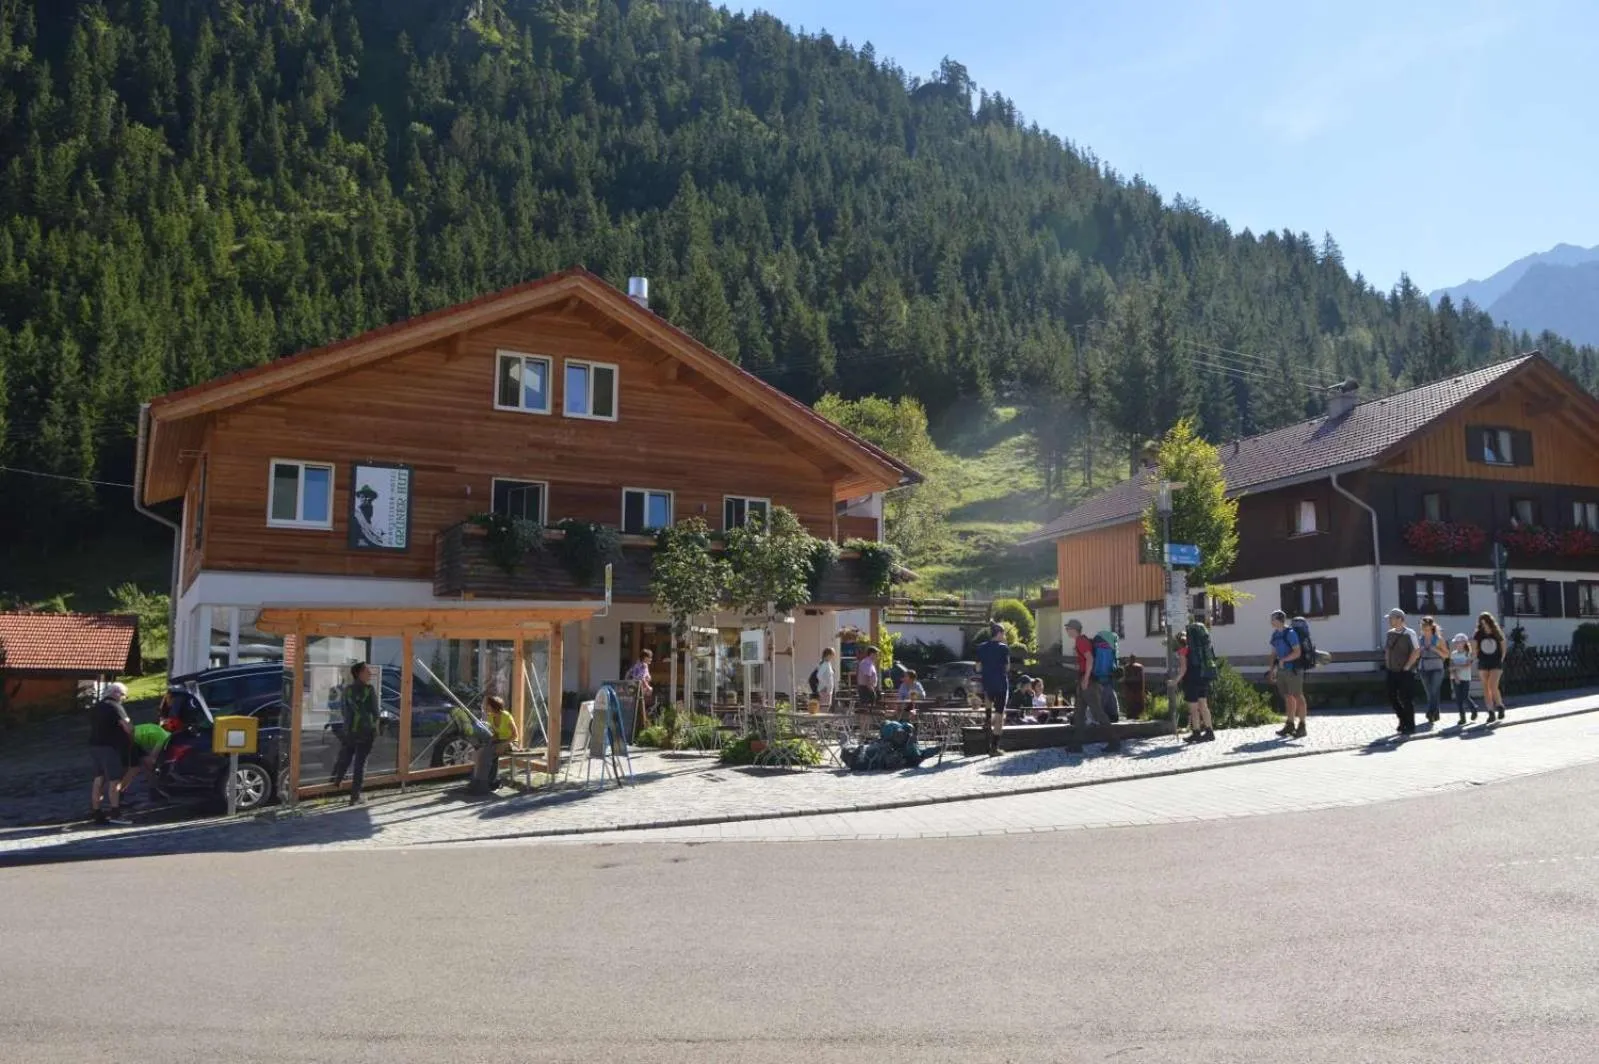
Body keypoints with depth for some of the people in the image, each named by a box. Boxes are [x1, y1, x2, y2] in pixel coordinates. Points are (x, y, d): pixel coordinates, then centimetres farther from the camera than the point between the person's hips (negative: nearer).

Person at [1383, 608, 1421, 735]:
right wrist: (1386, 663, 9)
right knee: (1392, 698, 8)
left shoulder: (1409, 633, -12)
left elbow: (1416, 651, -18)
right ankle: (1403, 720, 26)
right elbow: (1386, 649, 20)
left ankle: (1409, 725, 12)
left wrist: (1407, 666, -16)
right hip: (1392, 672, 7)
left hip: (1405, 672, -6)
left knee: (1406, 699, -1)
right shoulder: (1390, 633, 8)